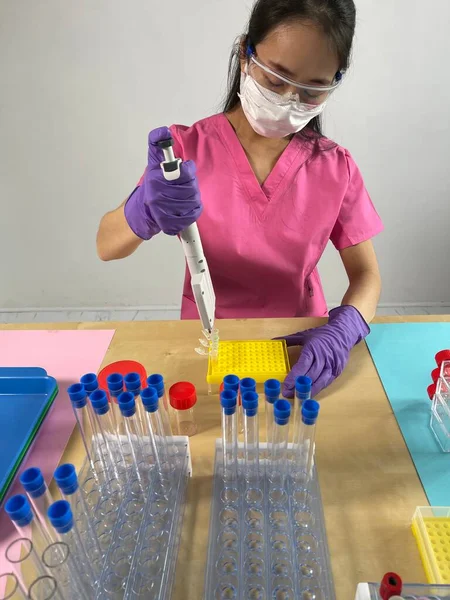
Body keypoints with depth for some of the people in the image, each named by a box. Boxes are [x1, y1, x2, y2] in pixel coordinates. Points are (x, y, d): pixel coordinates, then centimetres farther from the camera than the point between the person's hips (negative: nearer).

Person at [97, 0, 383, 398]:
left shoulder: (336, 168, -6)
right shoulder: (188, 147, -11)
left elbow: (367, 275, -2)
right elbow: (106, 246, -12)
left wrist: (341, 330, -23)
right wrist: (144, 211, -34)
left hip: (299, 346, 2)